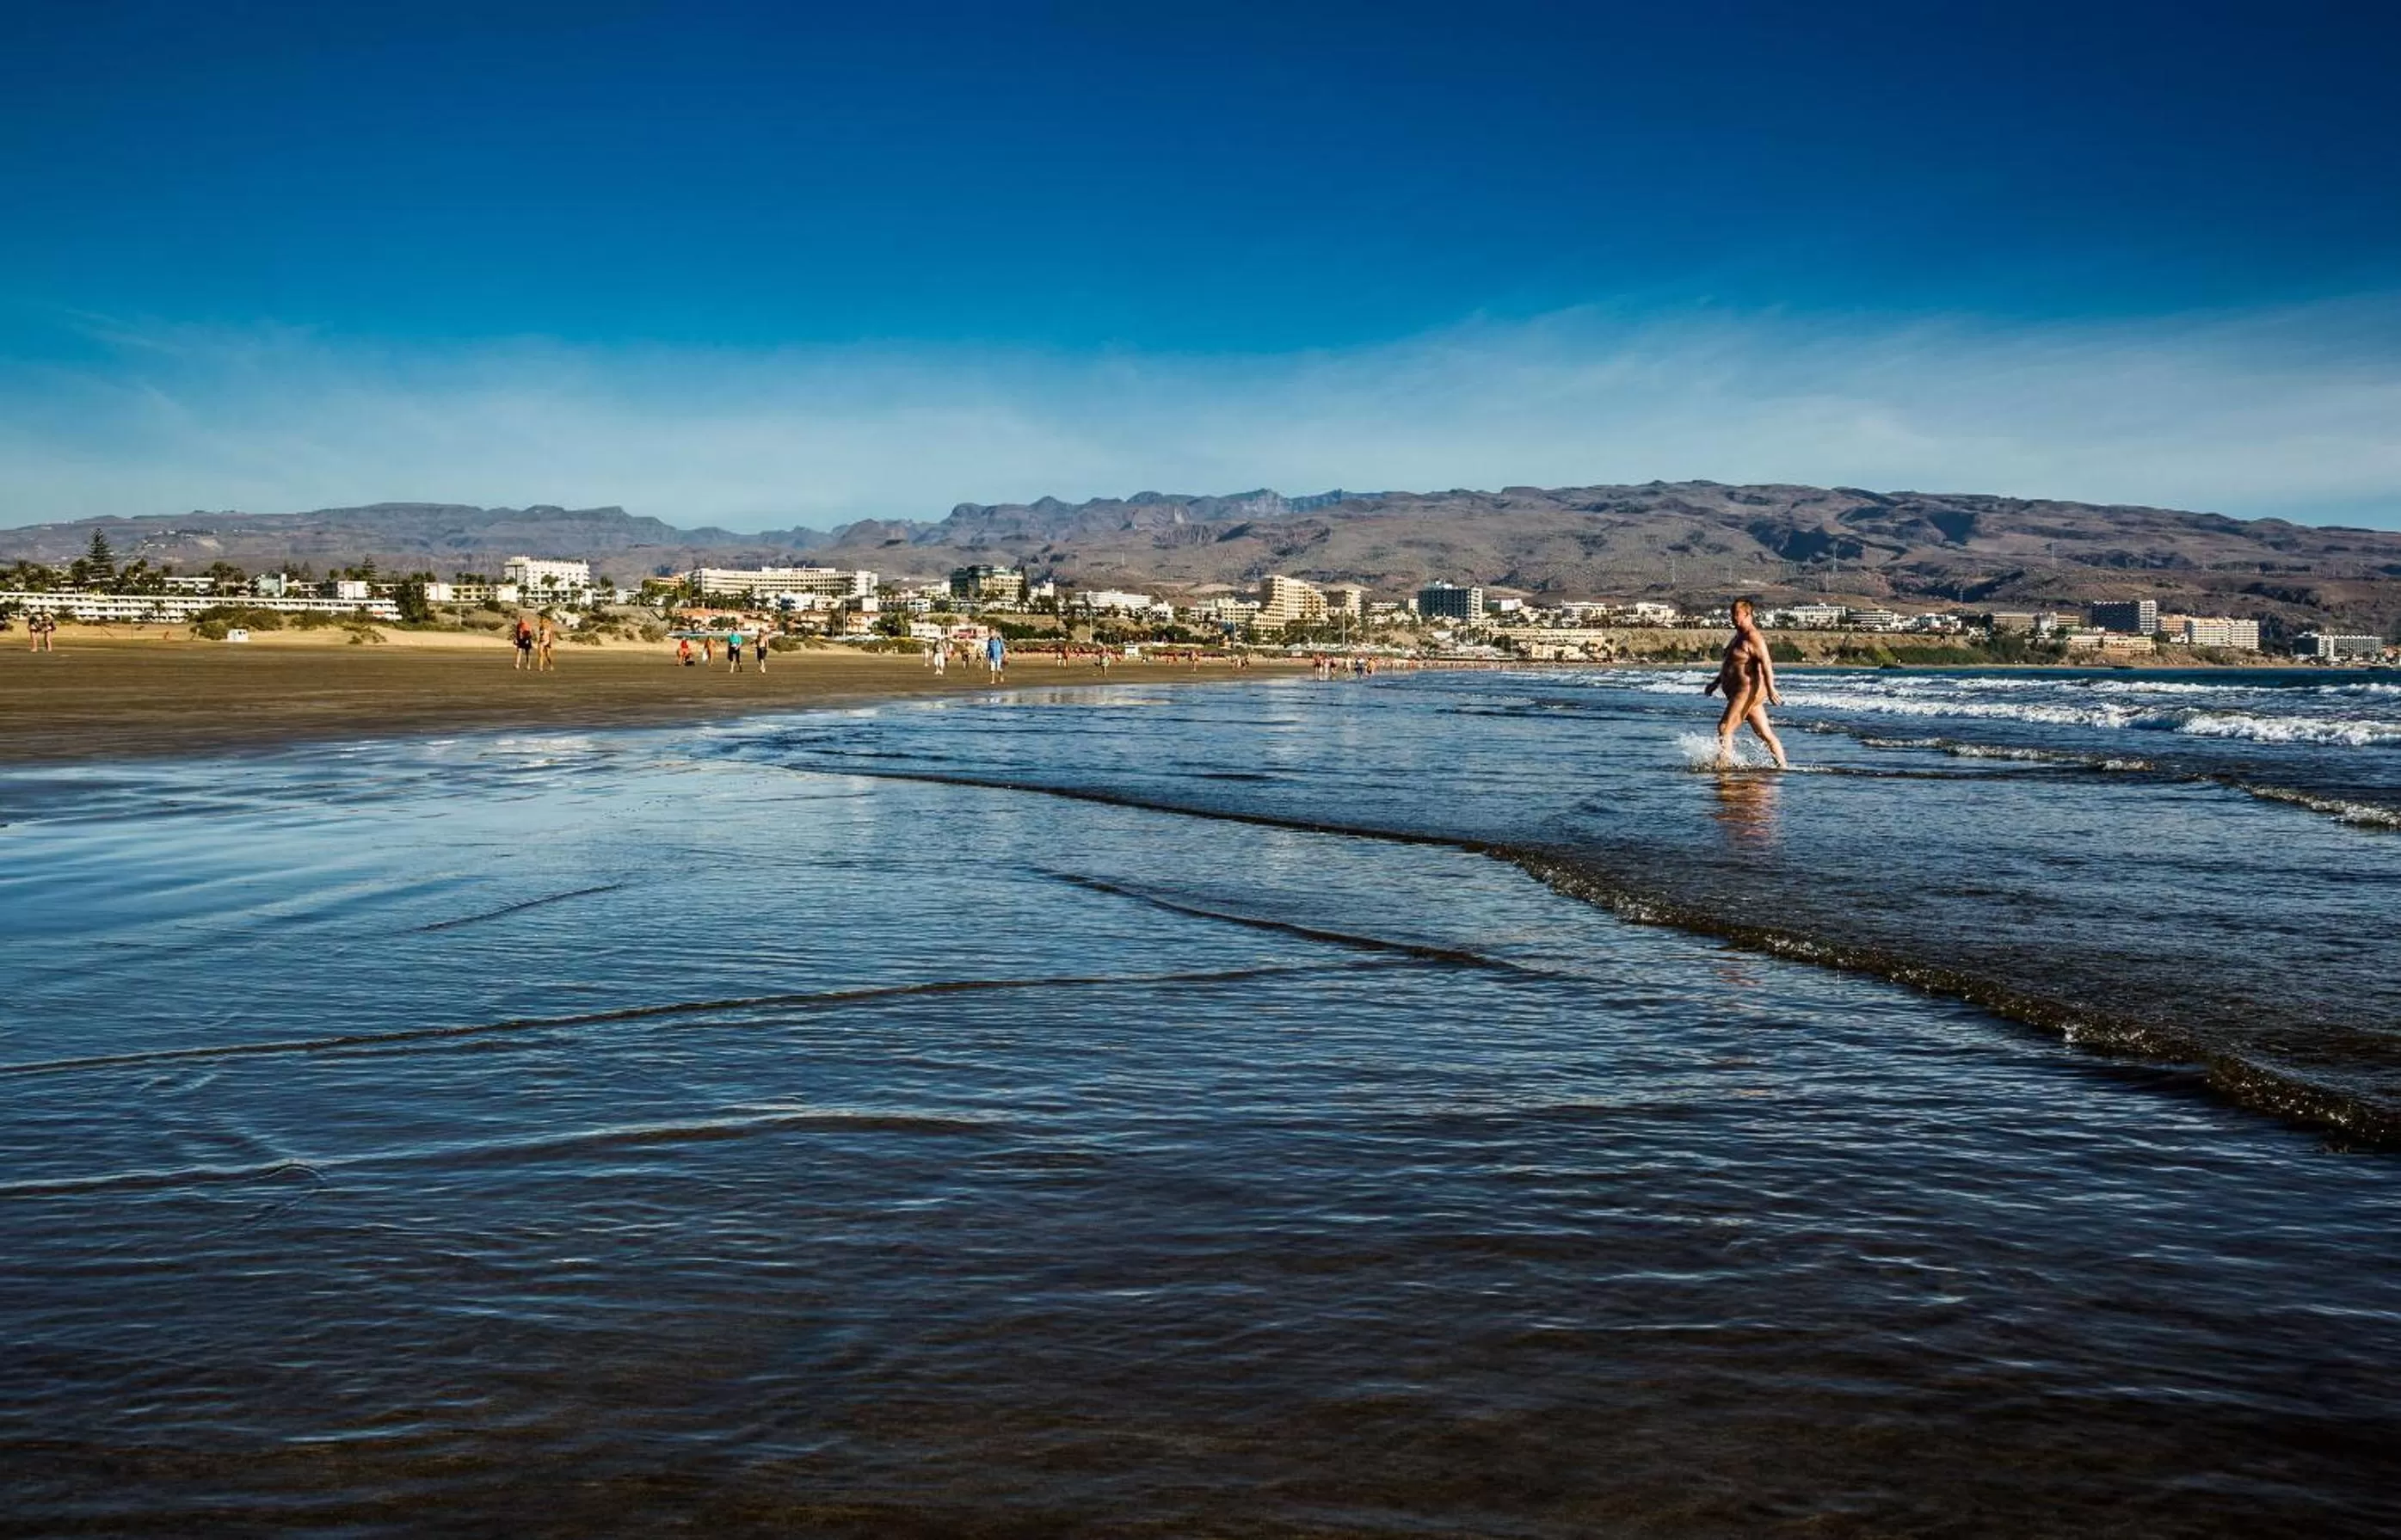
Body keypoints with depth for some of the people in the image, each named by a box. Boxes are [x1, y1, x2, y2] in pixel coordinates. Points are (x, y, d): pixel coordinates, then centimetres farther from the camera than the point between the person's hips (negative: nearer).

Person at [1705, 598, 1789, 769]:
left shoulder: (1753, 638, -14)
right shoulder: (1739, 636, 18)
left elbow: (1766, 663, -21)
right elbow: (1729, 663, 28)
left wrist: (1771, 690, -28)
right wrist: (1716, 682, 29)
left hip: (1748, 690, -10)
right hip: (1743, 692, 10)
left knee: (1724, 728, -12)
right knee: (1765, 734, 10)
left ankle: (1723, 765, -10)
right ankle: (1782, 766, 13)